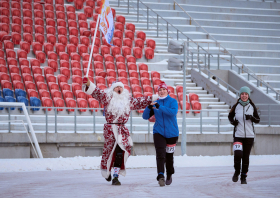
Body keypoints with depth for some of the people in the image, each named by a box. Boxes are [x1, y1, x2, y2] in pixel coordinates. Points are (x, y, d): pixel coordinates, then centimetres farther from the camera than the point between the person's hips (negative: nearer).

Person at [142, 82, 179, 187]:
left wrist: (160, 107, -31)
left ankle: (169, 176, 32)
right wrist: (149, 107, -15)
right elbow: (145, 116, 5)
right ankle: (161, 176, -28)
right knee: (160, 154, -18)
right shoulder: (155, 103, 6)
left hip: (171, 133, -1)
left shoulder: (173, 101, -3)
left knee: (169, 156, 10)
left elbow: (173, 112, -24)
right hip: (158, 132, 1)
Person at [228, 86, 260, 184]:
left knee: (246, 157, 3)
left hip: (249, 136, 1)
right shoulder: (236, 106, 0)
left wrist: (251, 117, -13)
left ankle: (244, 177, 15)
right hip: (238, 135, -1)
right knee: (238, 154, -18)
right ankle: (237, 172, 8)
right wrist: (232, 121, -5)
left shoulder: (252, 106, 3)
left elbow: (258, 120, 8)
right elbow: (230, 116, 16)